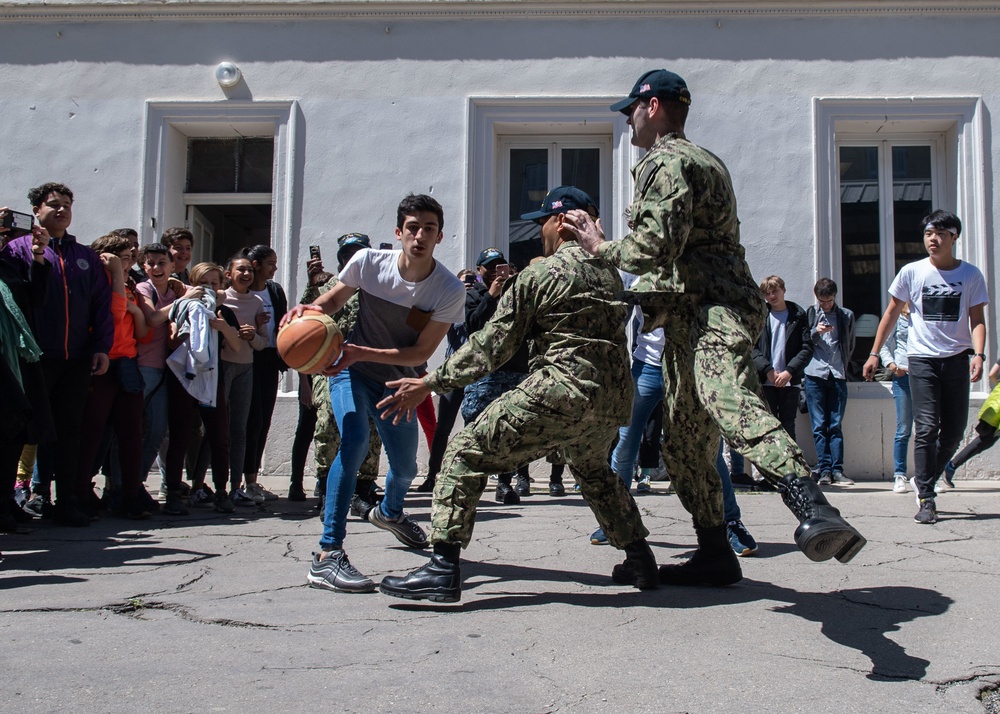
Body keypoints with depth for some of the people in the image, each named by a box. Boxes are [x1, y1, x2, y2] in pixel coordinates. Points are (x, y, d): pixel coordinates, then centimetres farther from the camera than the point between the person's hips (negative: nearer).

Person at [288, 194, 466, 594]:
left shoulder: (450, 290, -20)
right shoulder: (368, 262, -18)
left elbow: (421, 354, -20)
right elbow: (334, 299, -1)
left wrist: (363, 353, -33)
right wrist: (311, 310, -25)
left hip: (397, 382, 2)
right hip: (351, 371, -2)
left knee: (405, 468, 14)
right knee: (354, 442, -29)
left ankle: (390, 512, 54)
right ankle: (327, 556, -26)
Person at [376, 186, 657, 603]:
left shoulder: (540, 273, 0)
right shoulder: (609, 272, 17)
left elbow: (492, 345, -2)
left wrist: (432, 384, 2)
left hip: (561, 390, -7)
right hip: (616, 397, 8)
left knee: (467, 452, -2)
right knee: (592, 468, 35)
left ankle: (443, 569, -11)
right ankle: (640, 560, 34)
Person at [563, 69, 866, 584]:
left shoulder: (666, 161, -5)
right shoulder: (703, 160, 29)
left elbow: (657, 246, -19)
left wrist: (599, 247, -2)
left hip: (712, 310, -11)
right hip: (692, 317, 11)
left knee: (731, 403, -35)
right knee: (684, 442, 12)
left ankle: (814, 511, -54)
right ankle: (714, 555, 18)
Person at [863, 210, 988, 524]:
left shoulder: (971, 274, 3)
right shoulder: (912, 272, 1)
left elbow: (977, 320, 2)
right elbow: (892, 313, 8)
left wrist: (978, 354, -15)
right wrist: (874, 354, 5)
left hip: (957, 359, 2)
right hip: (922, 358, -2)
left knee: (954, 431, 5)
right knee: (926, 428, -10)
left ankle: (923, 481, 27)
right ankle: (926, 499, -5)